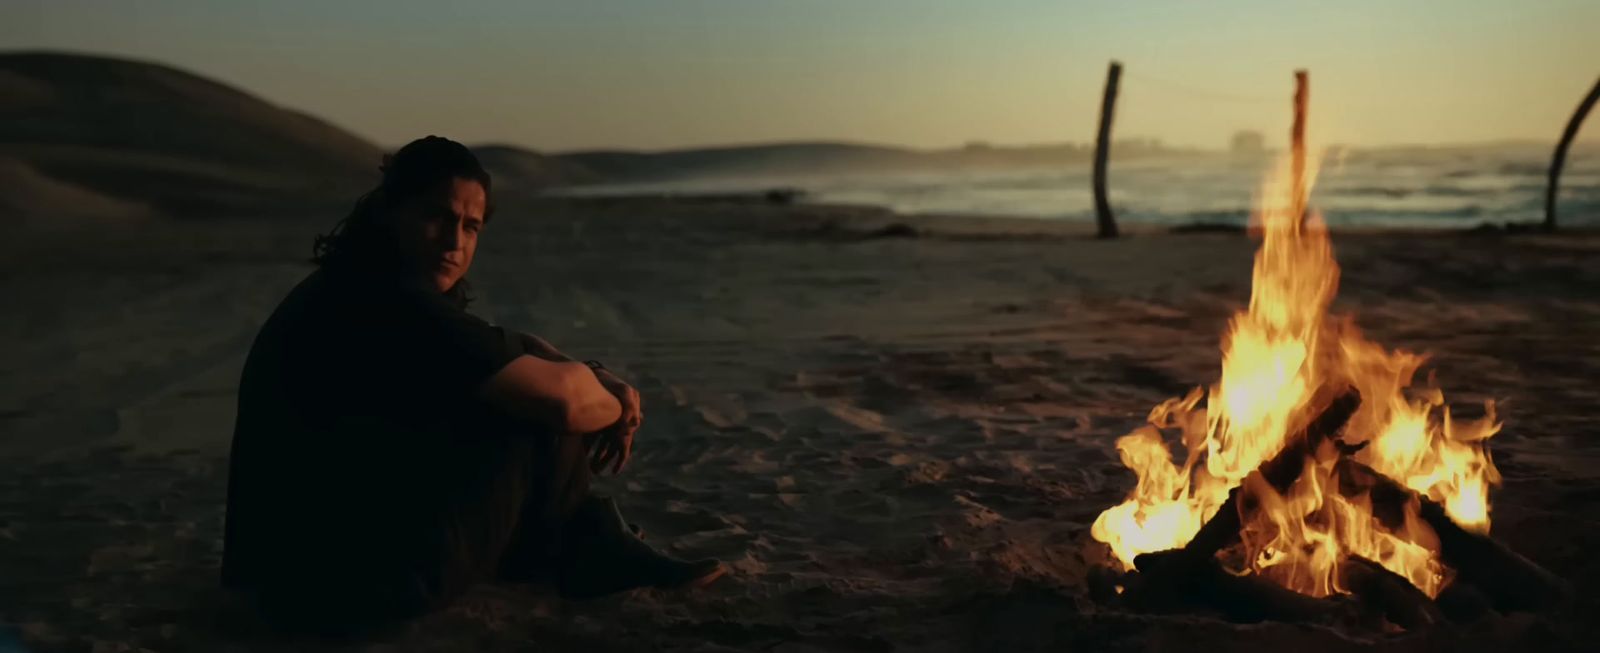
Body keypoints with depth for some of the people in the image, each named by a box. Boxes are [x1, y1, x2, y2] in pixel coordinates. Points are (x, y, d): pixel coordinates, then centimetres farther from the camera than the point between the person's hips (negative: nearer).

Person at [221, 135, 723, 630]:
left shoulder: (353, 292, 12)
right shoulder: (391, 304, -20)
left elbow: (524, 366, 17)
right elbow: (561, 396, -21)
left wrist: (604, 384, 2)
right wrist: (614, 400, 0)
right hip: (361, 578, -10)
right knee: (536, 400, -8)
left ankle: (569, 548, 19)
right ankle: (588, 549, 14)